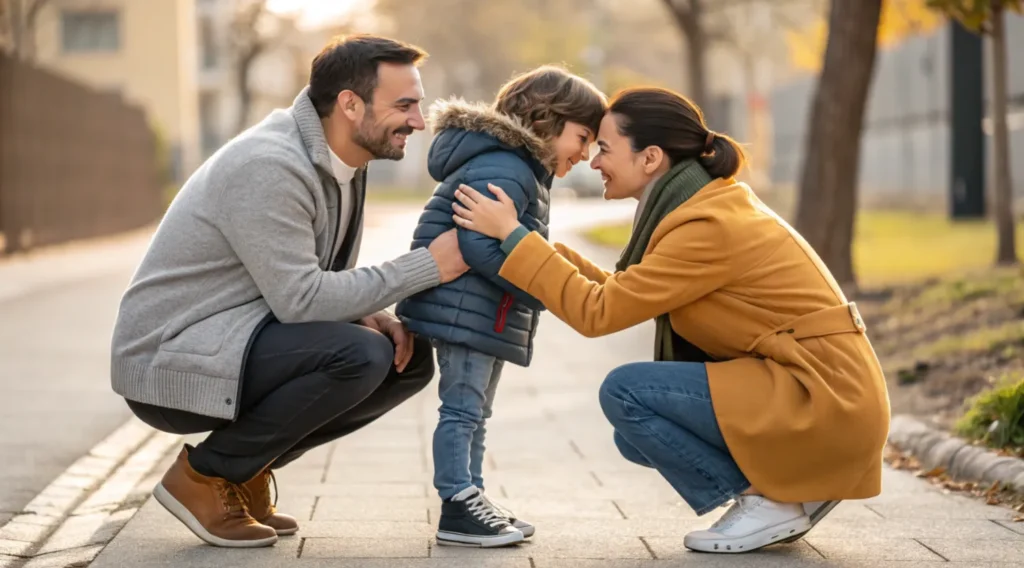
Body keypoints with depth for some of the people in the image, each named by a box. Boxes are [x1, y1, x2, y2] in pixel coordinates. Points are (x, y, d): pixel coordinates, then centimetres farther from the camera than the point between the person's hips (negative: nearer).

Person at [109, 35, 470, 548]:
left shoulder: (343, 162, 6)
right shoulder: (269, 167, -23)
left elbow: (325, 280, 14)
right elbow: (300, 298, -27)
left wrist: (368, 316, -8)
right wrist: (429, 266, -23)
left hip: (228, 340, 9)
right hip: (170, 364, -9)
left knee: (407, 357, 3)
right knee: (360, 356, -27)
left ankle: (245, 467, 9)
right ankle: (206, 474, -9)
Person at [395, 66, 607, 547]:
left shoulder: (520, 168, 18)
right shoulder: (503, 169, -18)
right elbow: (479, 244, -29)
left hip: (484, 314, 11)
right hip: (464, 309, -11)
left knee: (475, 411, 17)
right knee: (463, 408, -7)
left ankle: (470, 499, 25)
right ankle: (457, 510, -3)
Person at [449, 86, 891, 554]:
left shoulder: (709, 225, -20)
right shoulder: (708, 202, 9)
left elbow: (598, 312, -17)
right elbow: (624, 294, 16)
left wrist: (512, 235, -12)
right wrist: (535, 246, 12)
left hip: (825, 401, -9)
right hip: (818, 390, 9)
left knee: (625, 392, -14)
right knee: (636, 436, 9)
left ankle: (768, 502, -5)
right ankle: (794, 483, 11)